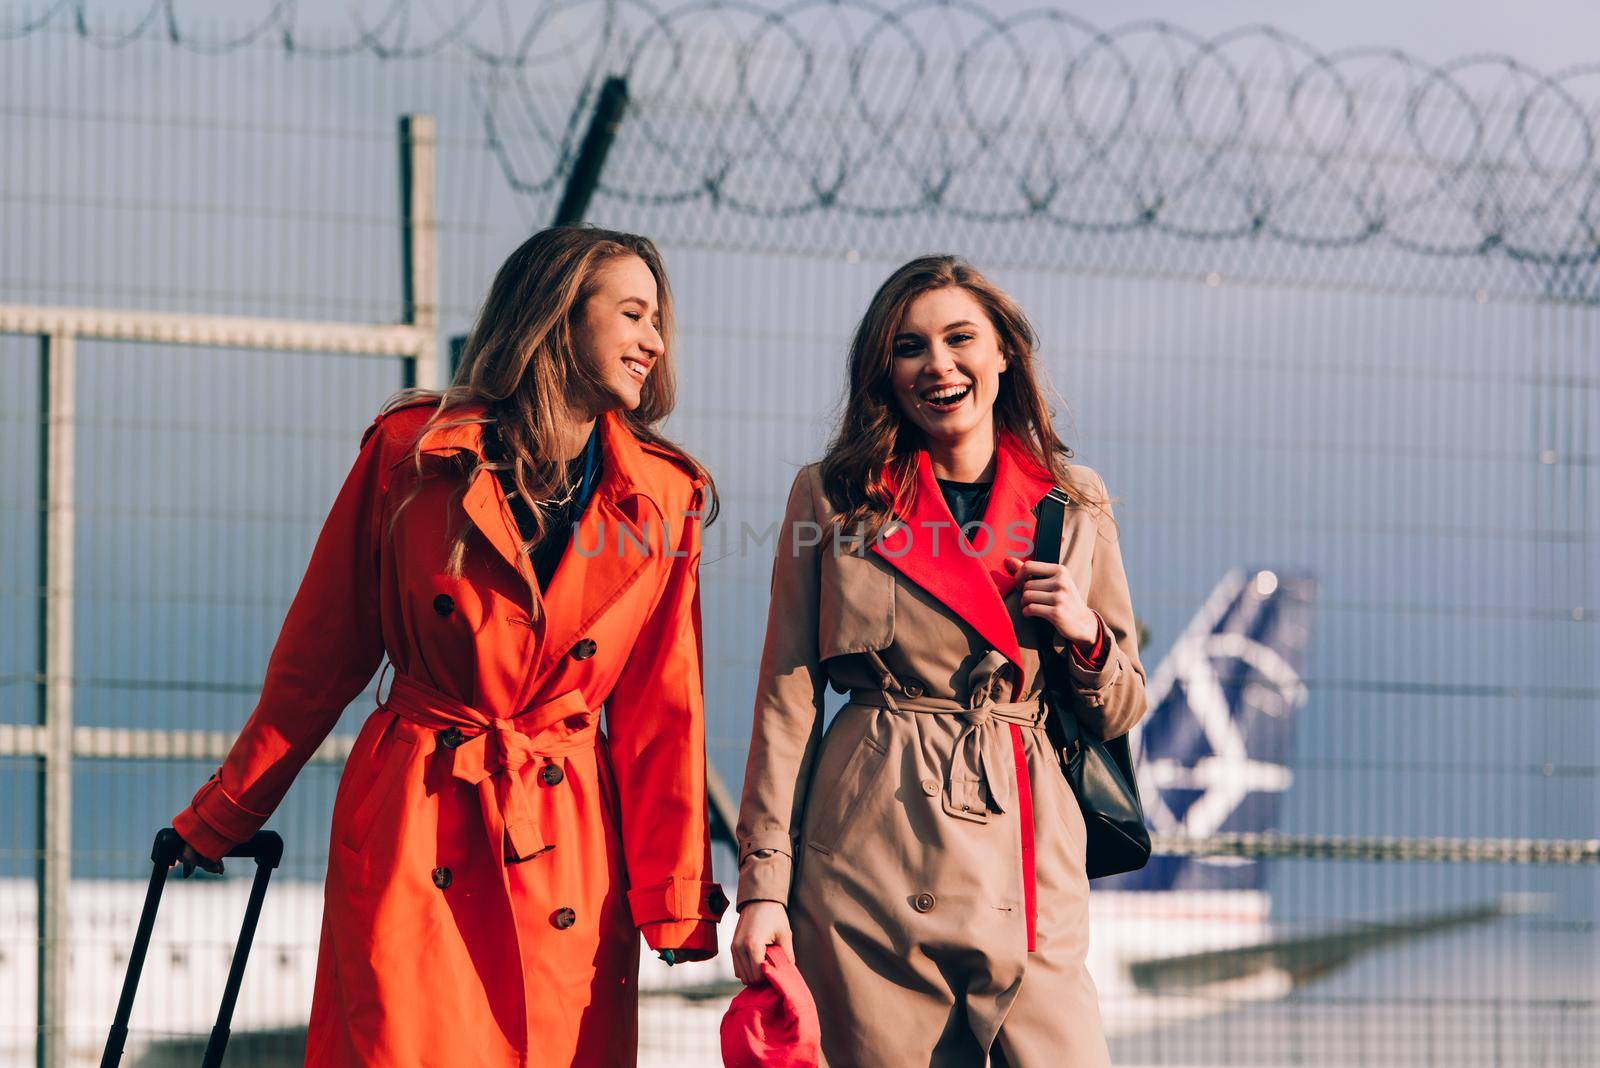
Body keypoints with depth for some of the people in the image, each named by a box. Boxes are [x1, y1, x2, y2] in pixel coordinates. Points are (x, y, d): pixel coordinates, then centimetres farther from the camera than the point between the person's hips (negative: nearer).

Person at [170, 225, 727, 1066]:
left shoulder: (664, 499, 6)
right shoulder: (411, 450, 0)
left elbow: (659, 709, 6)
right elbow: (319, 658, 8)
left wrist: (674, 896, 0)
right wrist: (222, 821, 12)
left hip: (570, 838, 2)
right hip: (412, 832, -2)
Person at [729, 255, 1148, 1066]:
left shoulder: (1073, 505, 11)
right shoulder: (831, 498, 5)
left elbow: (1119, 712, 17)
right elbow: (786, 701, 4)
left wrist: (1086, 635, -5)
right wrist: (763, 885, -3)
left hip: (1025, 856, 2)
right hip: (868, 863, -2)